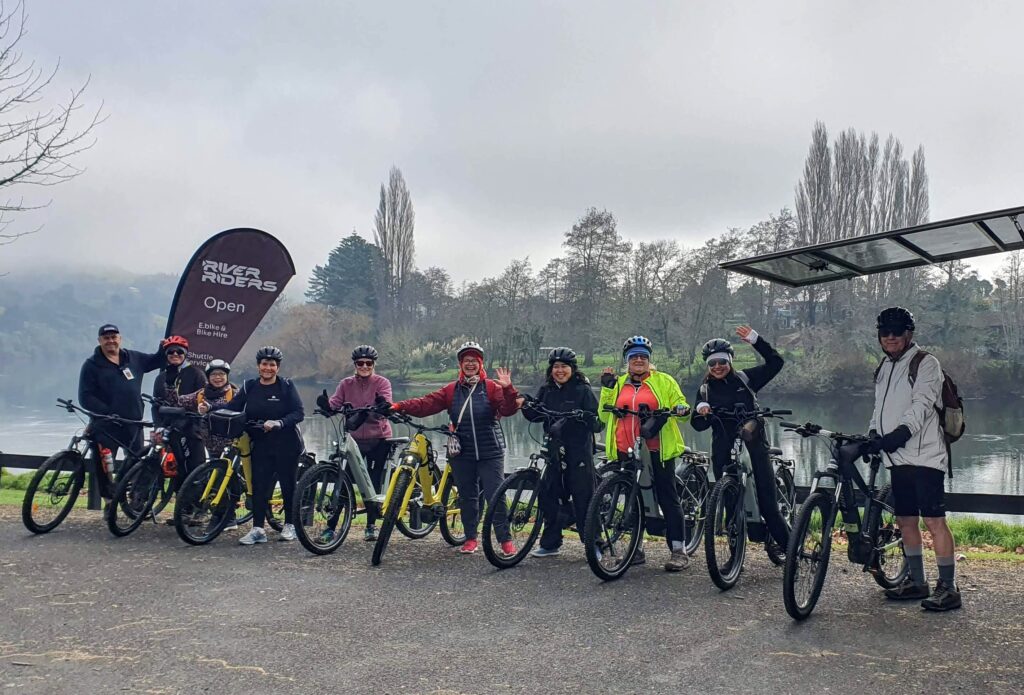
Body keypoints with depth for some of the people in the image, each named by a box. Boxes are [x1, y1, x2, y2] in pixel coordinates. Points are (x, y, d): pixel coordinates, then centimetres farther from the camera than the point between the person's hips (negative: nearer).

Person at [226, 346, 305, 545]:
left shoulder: (286, 386, -4)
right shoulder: (249, 386, 6)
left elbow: (298, 413, -11)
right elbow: (232, 408, -2)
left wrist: (278, 423, -26)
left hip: (286, 445, -3)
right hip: (261, 444, 3)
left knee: (288, 484, 5)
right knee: (259, 485, -3)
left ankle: (290, 525, 20)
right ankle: (257, 529, 2)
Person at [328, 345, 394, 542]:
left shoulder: (382, 383, -2)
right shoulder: (346, 384, 7)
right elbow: (335, 403, -5)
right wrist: (326, 406, -28)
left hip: (378, 439, -2)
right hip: (354, 438, 2)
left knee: (374, 483, 3)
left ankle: (371, 526, 17)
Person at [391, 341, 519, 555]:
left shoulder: (492, 387, -1)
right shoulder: (451, 390, 6)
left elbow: (507, 410, -13)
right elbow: (425, 404, -3)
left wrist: (508, 389, -30)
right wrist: (399, 406, -16)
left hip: (490, 452, -3)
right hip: (462, 453, 3)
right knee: (467, 497, 11)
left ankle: (506, 540, 7)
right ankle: (471, 538, 25)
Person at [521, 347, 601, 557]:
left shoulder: (583, 390, -4)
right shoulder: (546, 390, 10)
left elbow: (597, 421, -7)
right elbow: (536, 415, 11)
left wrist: (587, 418, -27)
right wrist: (525, 406, -7)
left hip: (578, 451, -5)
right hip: (553, 450, 5)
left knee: (583, 497, -1)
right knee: (548, 497, 6)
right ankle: (550, 543, 19)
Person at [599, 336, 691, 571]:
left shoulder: (664, 381, 6)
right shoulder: (619, 384, 15)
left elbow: (680, 406, 6)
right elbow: (605, 416, 11)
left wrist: (682, 410, -17)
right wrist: (607, 388, 0)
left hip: (657, 450, -4)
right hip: (626, 452, 4)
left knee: (668, 498, -1)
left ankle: (678, 550, 3)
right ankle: (636, 549, 21)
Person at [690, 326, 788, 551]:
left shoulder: (745, 378, 6)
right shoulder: (705, 390, 9)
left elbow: (775, 363, 0)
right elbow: (698, 426, 5)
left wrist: (756, 340, -10)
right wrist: (701, 412, -17)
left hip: (754, 448, -1)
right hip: (724, 454, 2)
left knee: (768, 503, -3)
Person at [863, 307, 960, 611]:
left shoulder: (925, 363, -5)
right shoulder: (884, 367, 18)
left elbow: (922, 405, -18)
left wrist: (901, 432, -31)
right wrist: (873, 436, 5)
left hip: (924, 456, -8)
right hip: (898, 458, 8)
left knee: (934, 520, -9)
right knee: (906, 520, 12)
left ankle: (948, 588, -3)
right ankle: (917, 582, 23)